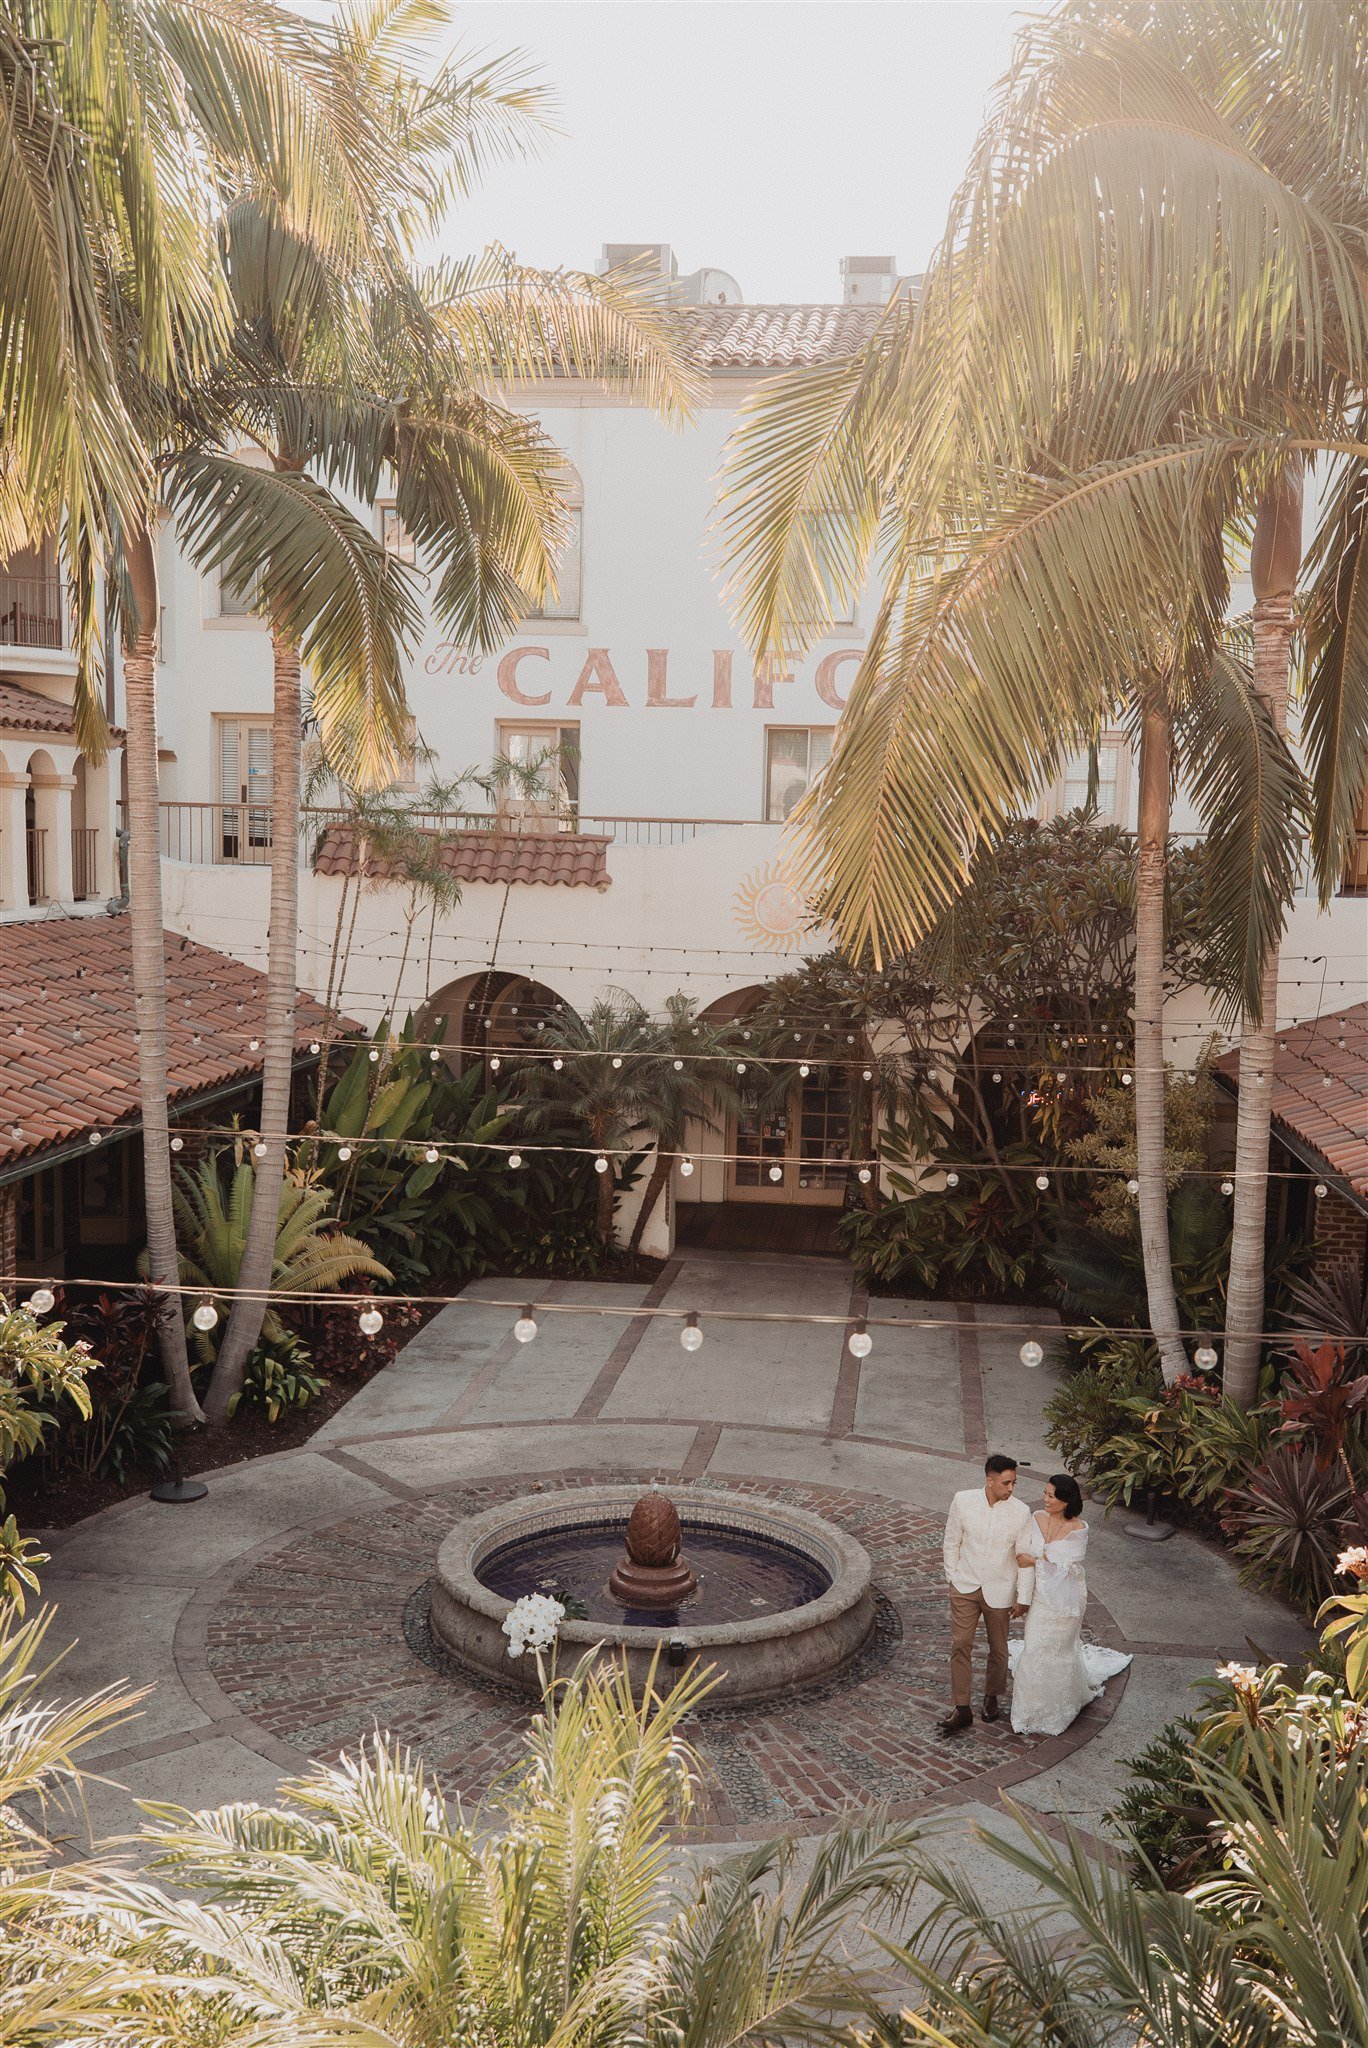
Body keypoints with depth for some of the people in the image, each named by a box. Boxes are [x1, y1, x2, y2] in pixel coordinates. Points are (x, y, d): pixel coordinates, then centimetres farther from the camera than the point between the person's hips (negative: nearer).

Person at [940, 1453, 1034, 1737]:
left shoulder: (1021, 1512, -14)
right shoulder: (963, 1501, -11)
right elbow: (952, 1543, 2)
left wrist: (1022, 1597, -1)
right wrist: (953, 1578, 4)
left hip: (999, 1592, 0)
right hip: (965, 1586, 0)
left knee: (998, 1649, 14)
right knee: (960, 1645, -3)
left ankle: (992, 1697, 37)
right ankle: (962, 1709, 5)